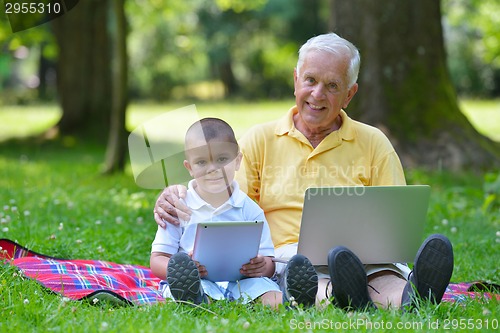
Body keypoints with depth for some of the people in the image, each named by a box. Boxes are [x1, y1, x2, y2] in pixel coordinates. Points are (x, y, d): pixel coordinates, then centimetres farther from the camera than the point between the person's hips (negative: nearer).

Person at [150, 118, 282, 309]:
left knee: (262, 285, -32)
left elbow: (268, 262, 12)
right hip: (195, 280, -1)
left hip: (239, 281, 2)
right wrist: (181, 268, -17)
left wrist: (261, 266, -15)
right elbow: (157, 260, 7)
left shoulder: (249, 209, 14)